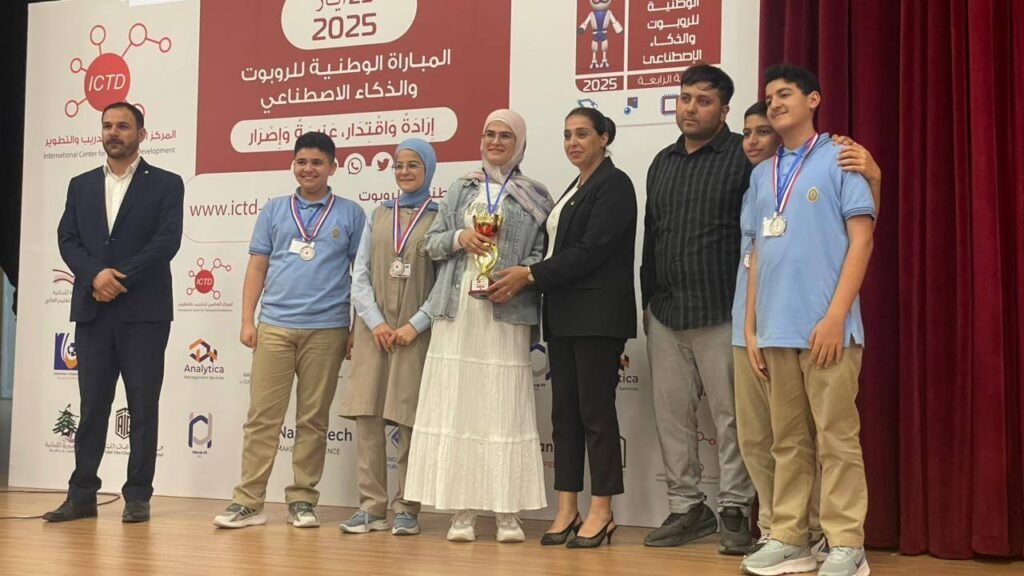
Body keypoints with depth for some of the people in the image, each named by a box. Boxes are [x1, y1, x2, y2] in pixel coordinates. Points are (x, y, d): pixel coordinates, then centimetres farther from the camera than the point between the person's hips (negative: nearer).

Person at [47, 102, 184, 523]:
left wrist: (120, 278, -14)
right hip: (92, 310, 4)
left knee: (143, 406, 1)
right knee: (92, 405, 6)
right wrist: (95, 275, -12)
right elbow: (67, 240, 6)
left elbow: (167, 241, -8)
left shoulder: (165, 184, 3)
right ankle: (82, 494, 12)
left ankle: (138, 496, 7)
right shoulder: (81, 185, 15)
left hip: (144, 311, -3)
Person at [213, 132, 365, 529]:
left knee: (313, 419, 5)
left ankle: (302, 501, 13)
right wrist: (247, 320, 2)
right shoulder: (274, 210, 11)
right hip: (274, 326, 1)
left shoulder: (350, 214, 6)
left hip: (327, 330, -1)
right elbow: (257, 267, 10)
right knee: (262, 416, 1)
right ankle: (248, 502, 5)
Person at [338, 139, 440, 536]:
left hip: (417, 333, -3)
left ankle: (406, 509, 8)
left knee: (409, 421, 0)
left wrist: (415, 325, -12)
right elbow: (360, 275, 7)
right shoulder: (378, 216, 12)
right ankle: (372, 506, 7)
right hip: (374, 330, 3)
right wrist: (376, 322, -6)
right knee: (367, 417, 0)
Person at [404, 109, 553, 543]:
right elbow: (432, 242, 14)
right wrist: (459, 238, -6)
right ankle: (462, 509, 6)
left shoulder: (534, 195, 8)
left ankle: (507, 512, 3)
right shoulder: (460, 190, 16)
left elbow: (543, 251, 2)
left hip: (506, 312, -2)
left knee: (504, 409, -3)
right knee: (456, 407, 0)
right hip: (457, 310, 2)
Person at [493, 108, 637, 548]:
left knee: (596, 409, -5)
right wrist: (524, 280, 5)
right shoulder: (574, 189, 19)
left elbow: (592, 251, -16)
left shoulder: (613, 185, -7)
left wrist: (531, 275, -14)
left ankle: (601, 512, 3)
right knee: (564, 410, 6)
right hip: (564, 314, 8)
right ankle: (567, 509, 11)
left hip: (598, 314, -8)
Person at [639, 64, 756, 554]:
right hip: (666, 313, 6)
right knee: (671, 414, 8)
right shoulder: (662, 163, 17)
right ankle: (686, 507, 19)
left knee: (729, 415, 0)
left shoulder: (743, 157, -3)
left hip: (721, 312, -6)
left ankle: (734, 509, 10)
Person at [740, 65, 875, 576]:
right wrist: (751, 327, 11)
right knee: (787, 440, 9)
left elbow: (861, 239, -5)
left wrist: (836, 315, -14)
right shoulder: (762, 175, 18)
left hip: (825, 325, -5)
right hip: (776, 329, 5)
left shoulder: (839, 159, 2)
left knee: (836, 438, -2)